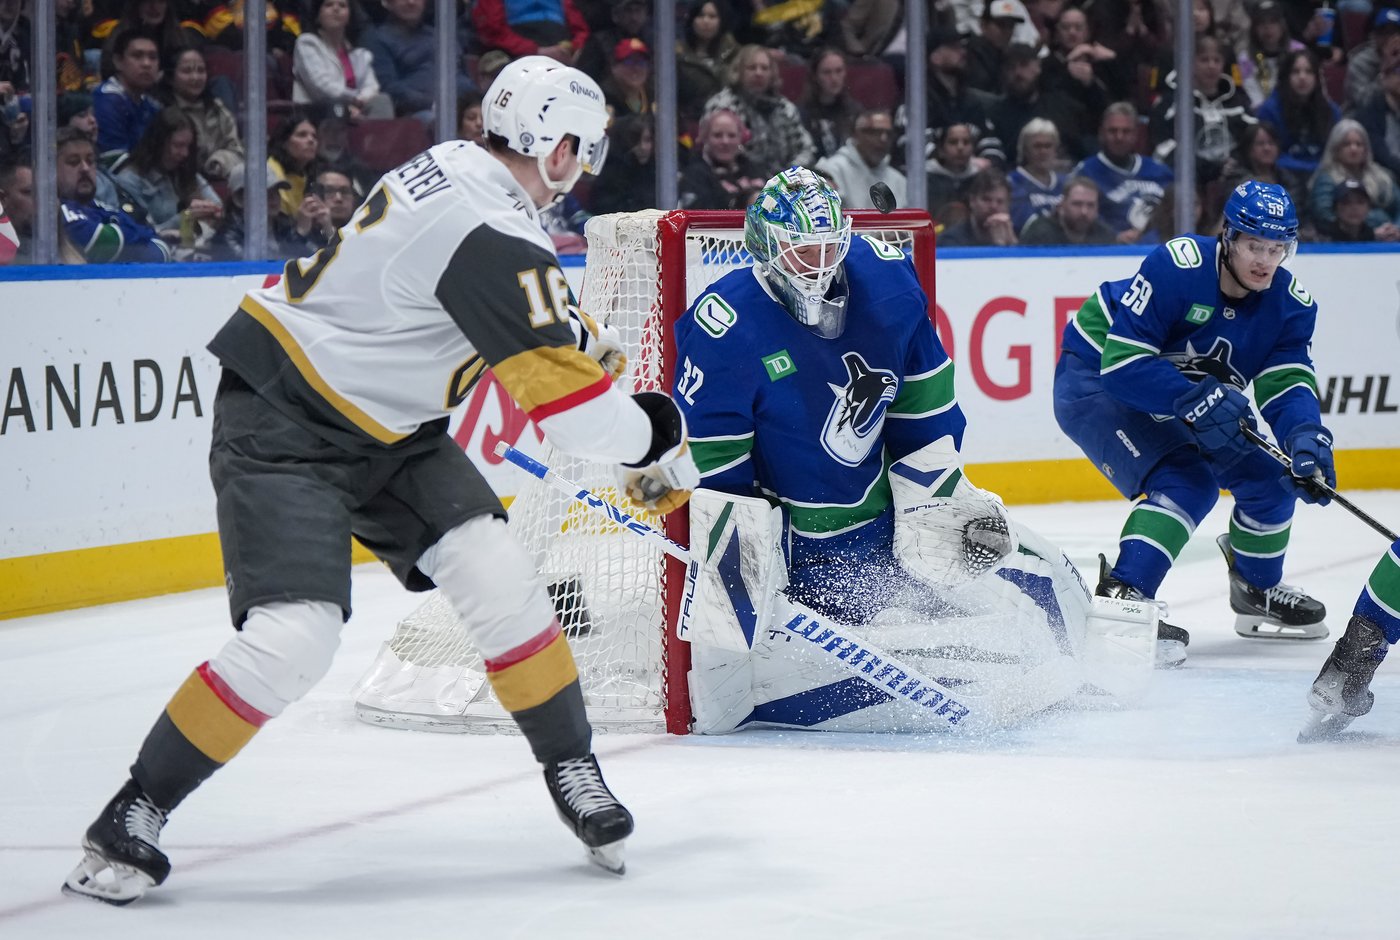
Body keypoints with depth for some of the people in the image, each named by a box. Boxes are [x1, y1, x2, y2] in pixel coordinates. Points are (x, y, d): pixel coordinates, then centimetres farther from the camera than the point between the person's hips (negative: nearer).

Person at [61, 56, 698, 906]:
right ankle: (133, 817, -7)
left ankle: (573, 772, 9)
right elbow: (562, 398, -25)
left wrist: (580, 338, 19)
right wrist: (655, 441, -10)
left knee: (500, 577, -4)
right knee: (293, 638, -19)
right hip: (282, 427, -9)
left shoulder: (453, 167, 1)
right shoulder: (493, 238, -27)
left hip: (385, 425, 9)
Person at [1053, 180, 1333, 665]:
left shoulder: (1290, 303, -10)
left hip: (1179, 401, 8)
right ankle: (1120, 599, -31)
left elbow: (1288, 386, -17)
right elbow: (1122, 362, -33)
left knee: (1269, 473, 4)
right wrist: (1196, 400, -43)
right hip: (1095, 379, -8)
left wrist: (1308, 440, -37)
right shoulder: (1179, 267, -31)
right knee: (1185, 483, -27)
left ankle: (1259, 592, 27)